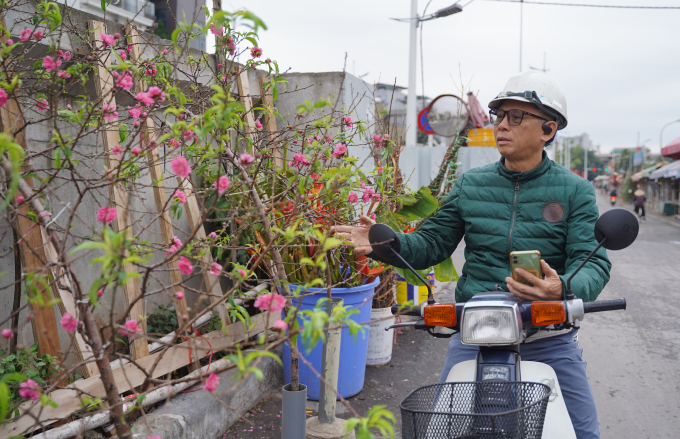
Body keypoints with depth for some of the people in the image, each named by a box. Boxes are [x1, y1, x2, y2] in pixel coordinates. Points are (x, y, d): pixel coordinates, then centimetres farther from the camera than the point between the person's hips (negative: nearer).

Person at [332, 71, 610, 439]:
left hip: (548, 338, -1)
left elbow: (594, 262, -9)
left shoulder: (574, 191, -1)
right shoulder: (471, 184, 6)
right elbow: (430, 244, 5)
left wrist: (563, 288, -32)